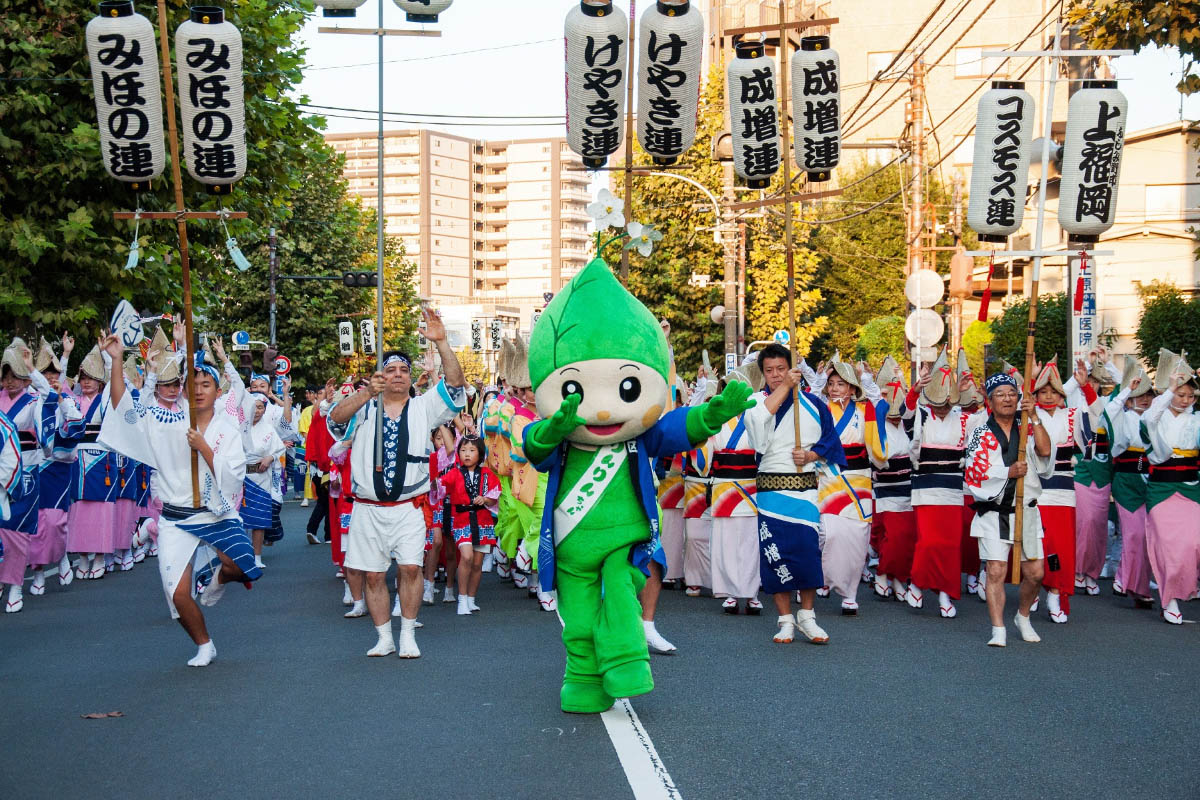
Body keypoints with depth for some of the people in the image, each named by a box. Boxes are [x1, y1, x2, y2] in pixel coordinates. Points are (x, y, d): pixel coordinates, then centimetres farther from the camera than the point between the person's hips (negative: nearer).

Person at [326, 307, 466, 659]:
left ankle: (408, 636, 3)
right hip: (368, 508, 1)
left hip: (408, 507, -1)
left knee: (411, 567, -10)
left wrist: (441, 343, -20)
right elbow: (335, 418, -14)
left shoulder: (423, 407, 6)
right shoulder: (364, 409, 6)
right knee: (373, 574, 5)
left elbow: (454, 384, -7)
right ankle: (384, 638, 17)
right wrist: (366, 394, -31)